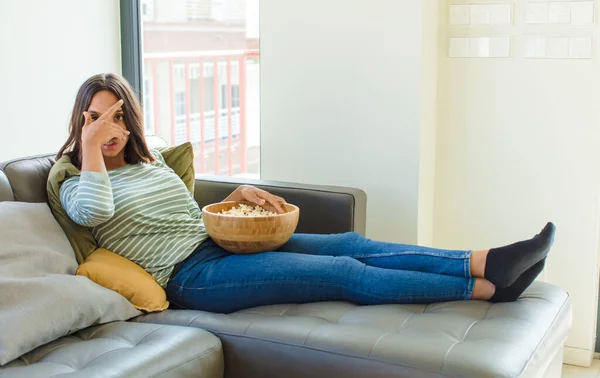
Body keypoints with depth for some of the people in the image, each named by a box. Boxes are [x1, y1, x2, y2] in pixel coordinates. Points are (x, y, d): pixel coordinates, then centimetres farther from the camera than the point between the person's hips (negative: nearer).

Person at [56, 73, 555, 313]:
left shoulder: (152, 161, 21)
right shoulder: (76, 184, 2)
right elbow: (95, 213, -22)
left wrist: (239, 194, 9)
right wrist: (90, 149, -12)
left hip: (222, 244, 8)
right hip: (190, 276, -8)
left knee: (351, 244, -12)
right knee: (345, 272, -20)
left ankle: (485, 262, -19)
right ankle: (488, 287, -22)